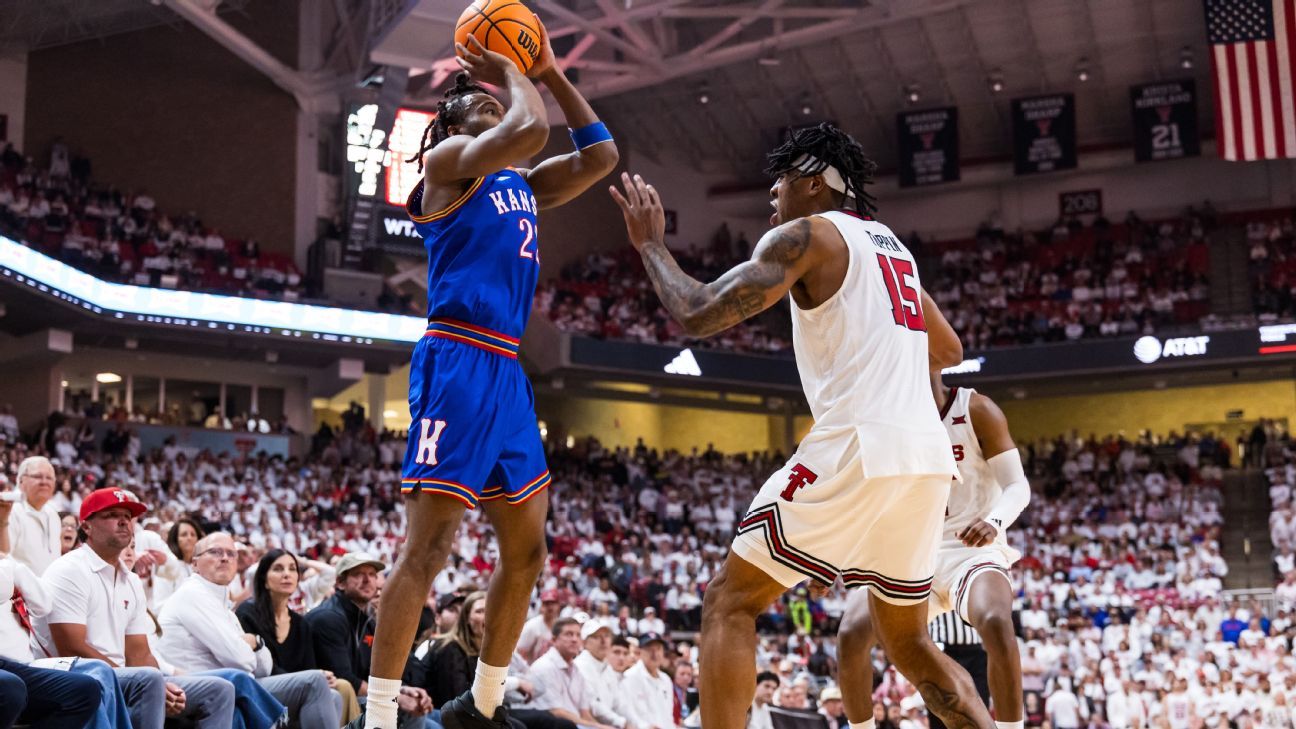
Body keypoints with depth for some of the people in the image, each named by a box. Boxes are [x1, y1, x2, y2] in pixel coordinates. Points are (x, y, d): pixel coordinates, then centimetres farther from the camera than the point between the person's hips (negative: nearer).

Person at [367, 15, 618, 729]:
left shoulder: (520, 186, 24)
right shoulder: (447, 160, 1)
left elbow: (600, 155, 24)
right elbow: (530, 128, -16)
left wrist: (550, 74, 21)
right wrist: (509, 73, 4)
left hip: (505, 371, 9)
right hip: (457, 360, -9)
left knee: (526, 549, 11)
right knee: (428, 546, -13)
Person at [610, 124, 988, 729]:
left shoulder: (807, 234, 0)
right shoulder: (893, 245, 23)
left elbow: (698, 315, -8)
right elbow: (948, 351, 32)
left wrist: (651, 244, 7)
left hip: (859, 449, -8)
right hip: (928, 457, 8)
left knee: (729, 600, 2)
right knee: (908, 640, 22)